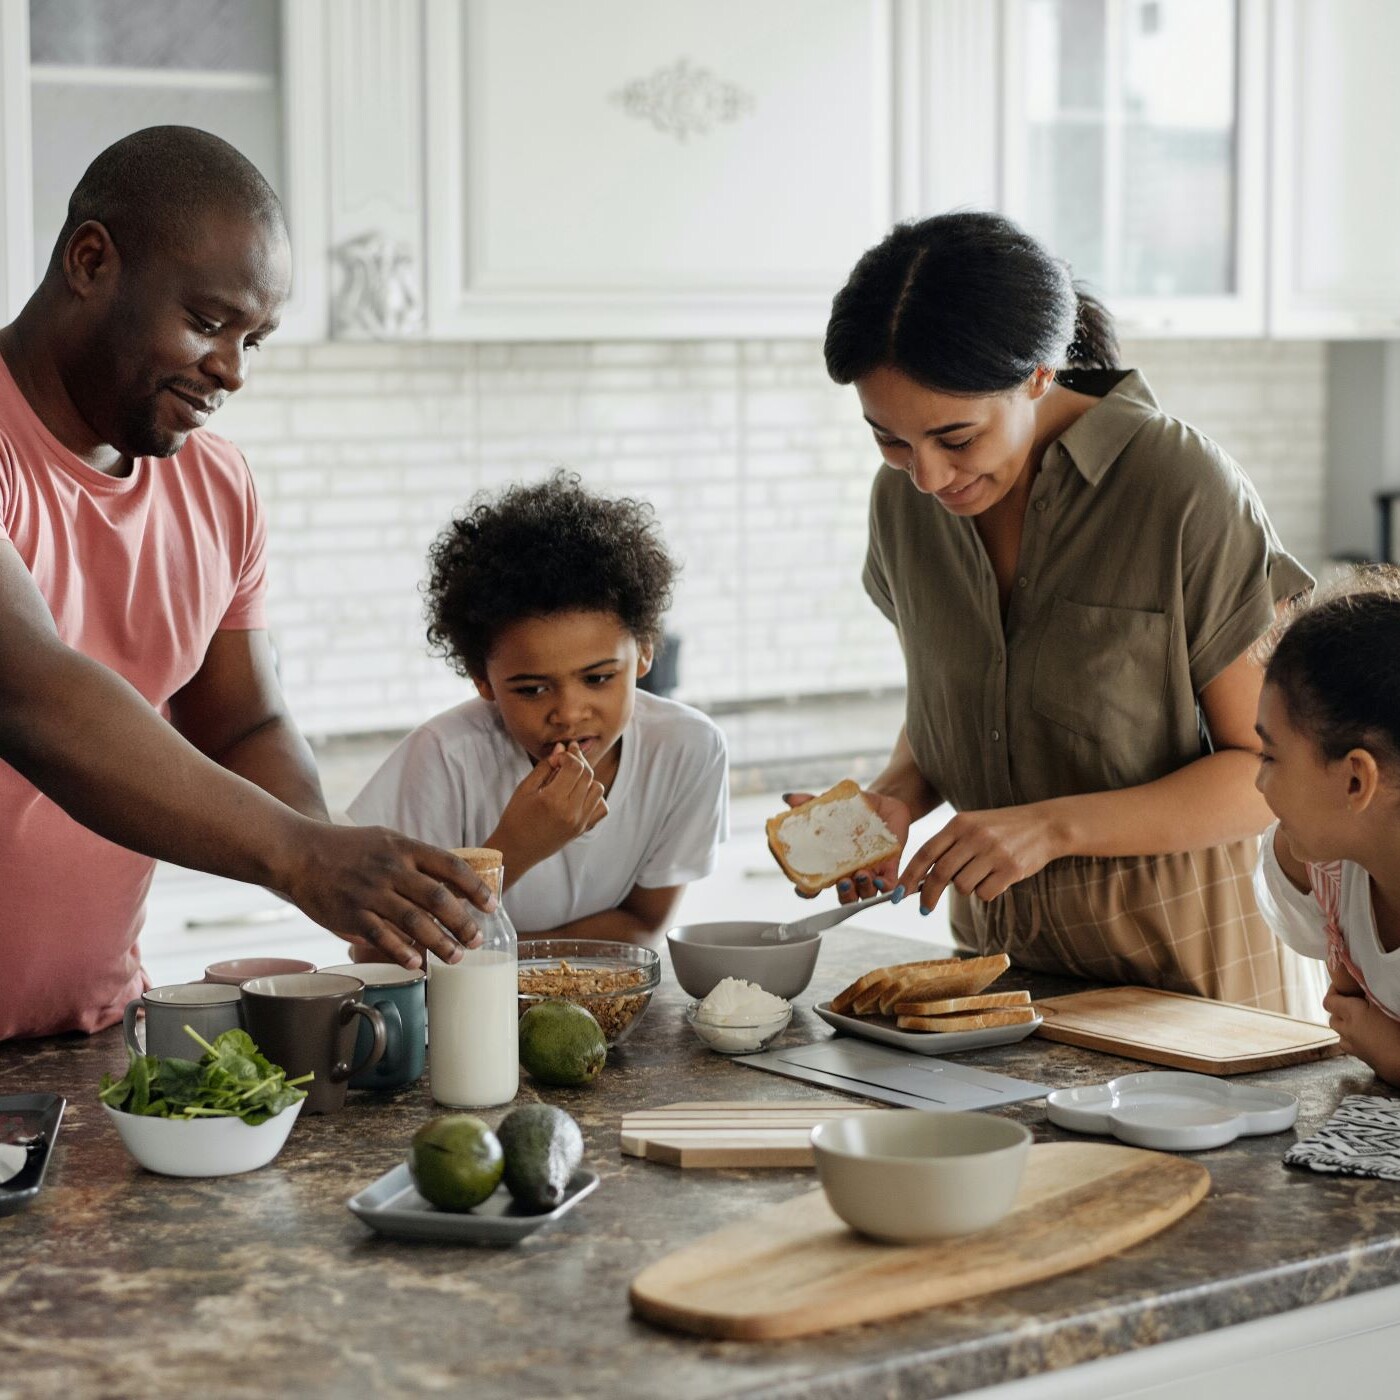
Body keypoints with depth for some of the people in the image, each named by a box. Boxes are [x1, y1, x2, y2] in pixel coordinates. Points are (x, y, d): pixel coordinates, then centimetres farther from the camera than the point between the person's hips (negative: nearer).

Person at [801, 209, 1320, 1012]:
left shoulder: (1186, 491, -15)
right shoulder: (906, 500, 2)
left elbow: (1271, 769, -11)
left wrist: (1054, 827, -22)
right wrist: (897, 799, -5)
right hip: (998, 940, 1)